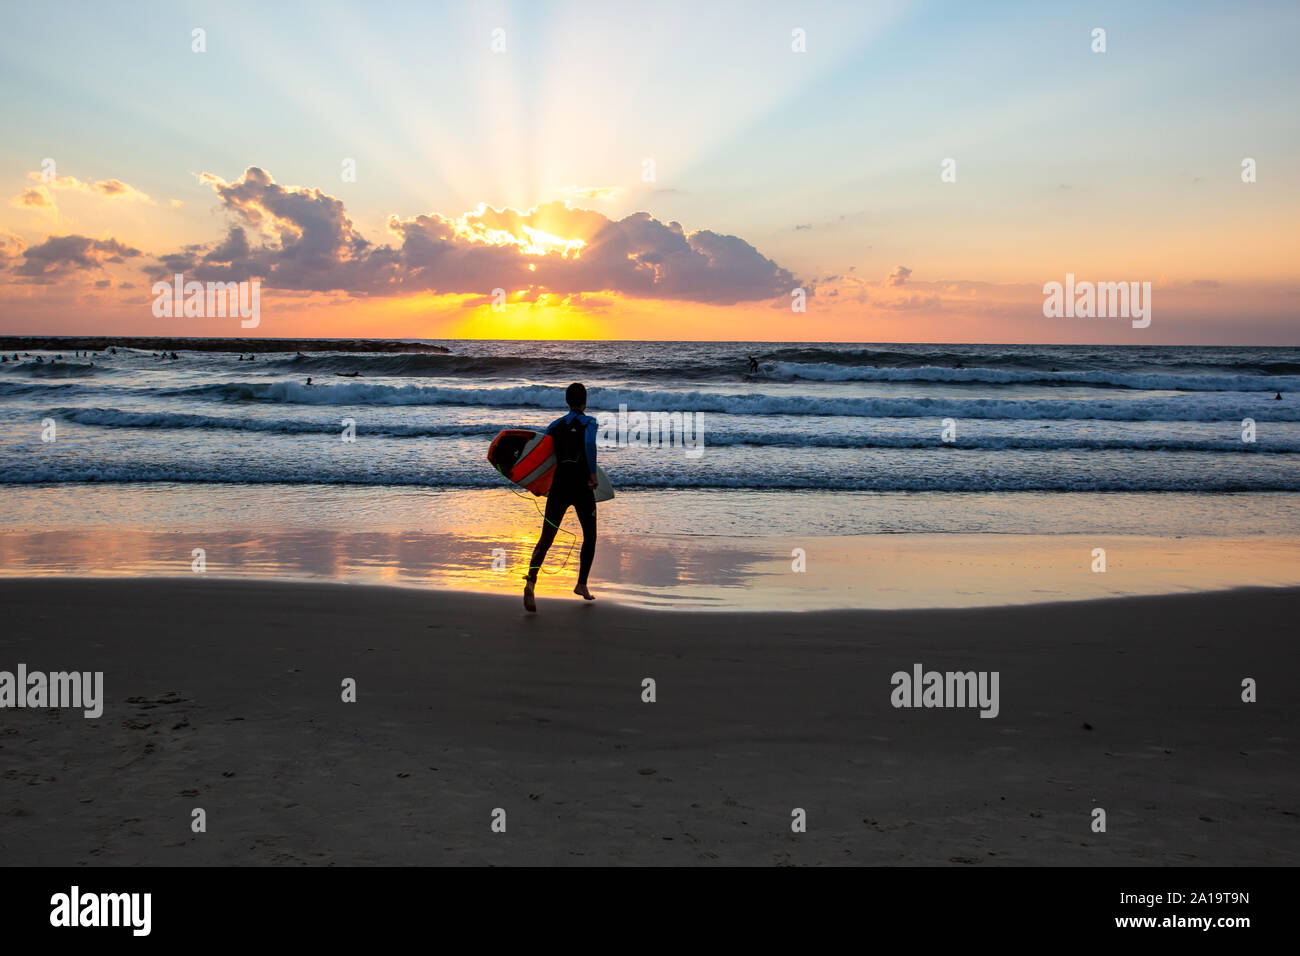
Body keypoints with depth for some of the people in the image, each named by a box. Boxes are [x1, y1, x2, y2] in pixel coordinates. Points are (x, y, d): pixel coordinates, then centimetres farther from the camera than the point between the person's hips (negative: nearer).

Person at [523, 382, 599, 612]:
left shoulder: (556, 424, 12)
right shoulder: (588, 422, -1)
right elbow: (589, 443, -22)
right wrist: (593, 473, -17)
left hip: (558, 487, 3)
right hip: (581, 489, -3)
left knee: (546, 539, -3)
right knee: (589, 536, 18)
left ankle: (531, 581, -24)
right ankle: (582, 584, 17)